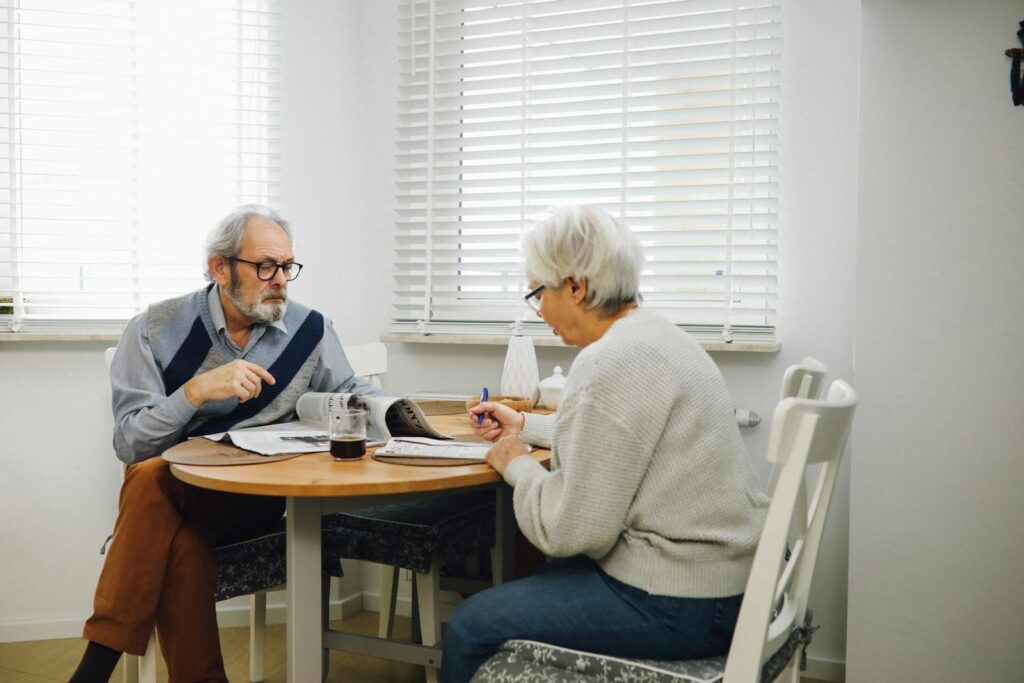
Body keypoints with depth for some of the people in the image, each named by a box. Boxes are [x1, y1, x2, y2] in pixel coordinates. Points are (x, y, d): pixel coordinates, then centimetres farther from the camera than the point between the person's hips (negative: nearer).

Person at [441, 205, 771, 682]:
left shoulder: (613, 363, -23)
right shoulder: (652, 333, 9)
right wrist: (525, 425, 32)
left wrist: (516, 465, -5)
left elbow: (570, 529, -22)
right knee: (538, 575, 28)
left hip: (678, 606, -10)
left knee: (471, 626, -1)